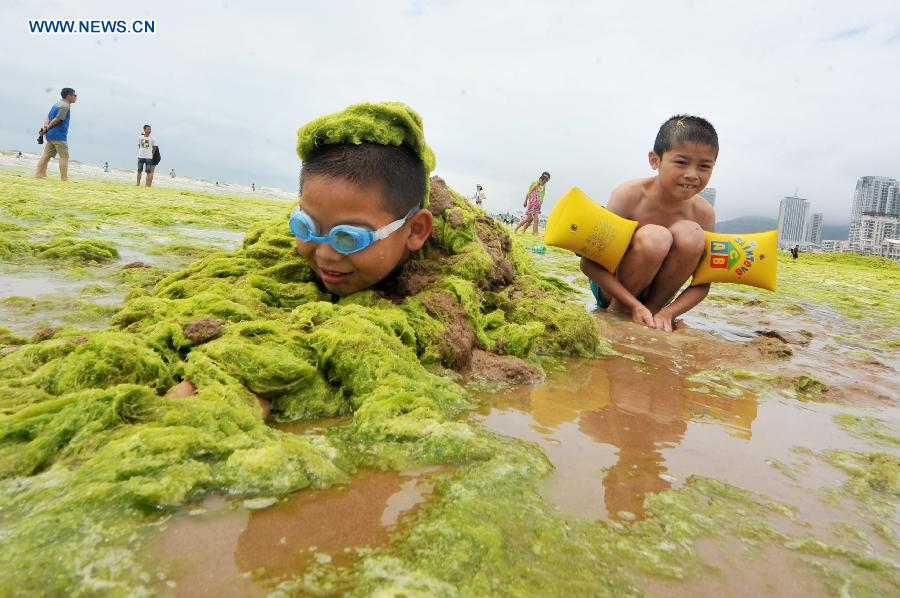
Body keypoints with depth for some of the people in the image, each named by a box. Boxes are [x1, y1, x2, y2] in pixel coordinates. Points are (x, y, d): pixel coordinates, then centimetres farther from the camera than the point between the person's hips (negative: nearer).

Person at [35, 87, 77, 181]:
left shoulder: (56, 104, 19)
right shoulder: (65, 106, -12)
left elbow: (48, 117, 13)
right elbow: (57, 119, -16)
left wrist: (45, 126, -3)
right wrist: (48, 127, -4)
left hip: (50, 135, 9)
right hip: (59, 135, -9)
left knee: (47, 155, 10)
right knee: (64, 156, -6)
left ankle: (39, 174, 11)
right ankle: (64, 178, -8)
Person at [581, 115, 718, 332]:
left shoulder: (703, 213, -12)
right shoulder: (629, 195, -22)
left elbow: (702, 284, -6)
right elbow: (589, 264, -23)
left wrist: (667, 313, -25)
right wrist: (636, 306, -30)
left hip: (654, 289, 3)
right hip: (612, 287, -3)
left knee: (691, 234, -24)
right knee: (654, 237, -32)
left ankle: (654, 308, -9)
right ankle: (616, 311, -10)